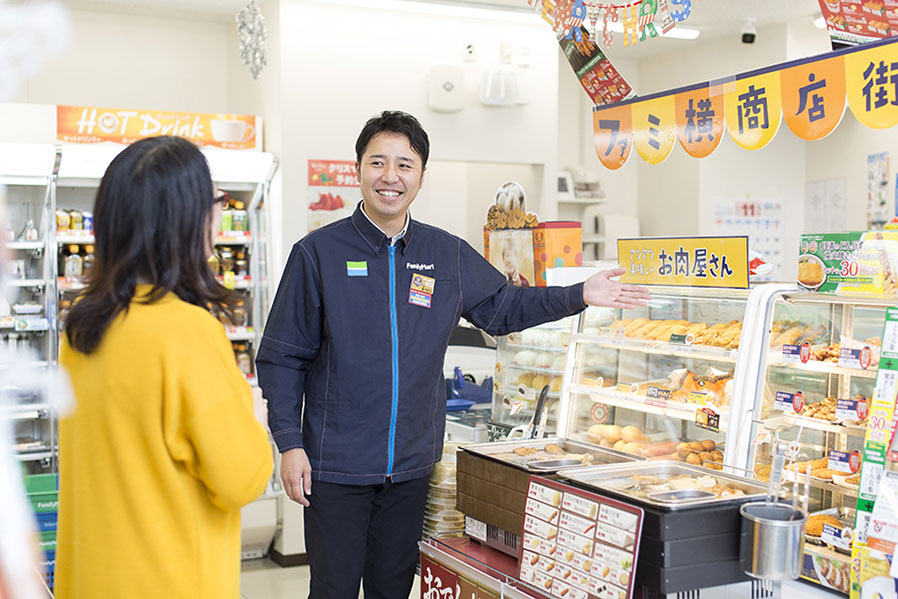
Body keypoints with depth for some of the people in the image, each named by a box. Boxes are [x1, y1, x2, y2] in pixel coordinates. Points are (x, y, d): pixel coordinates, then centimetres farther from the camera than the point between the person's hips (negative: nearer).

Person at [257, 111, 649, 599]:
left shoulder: (449, 256, 5)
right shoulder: (319, 253, -6)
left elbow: (502, 308, 20)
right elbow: (281, 357, -3)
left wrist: (580, 296, 11)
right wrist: (289, 443, -8)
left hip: (410, 464, 4)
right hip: (335, 466, -3)